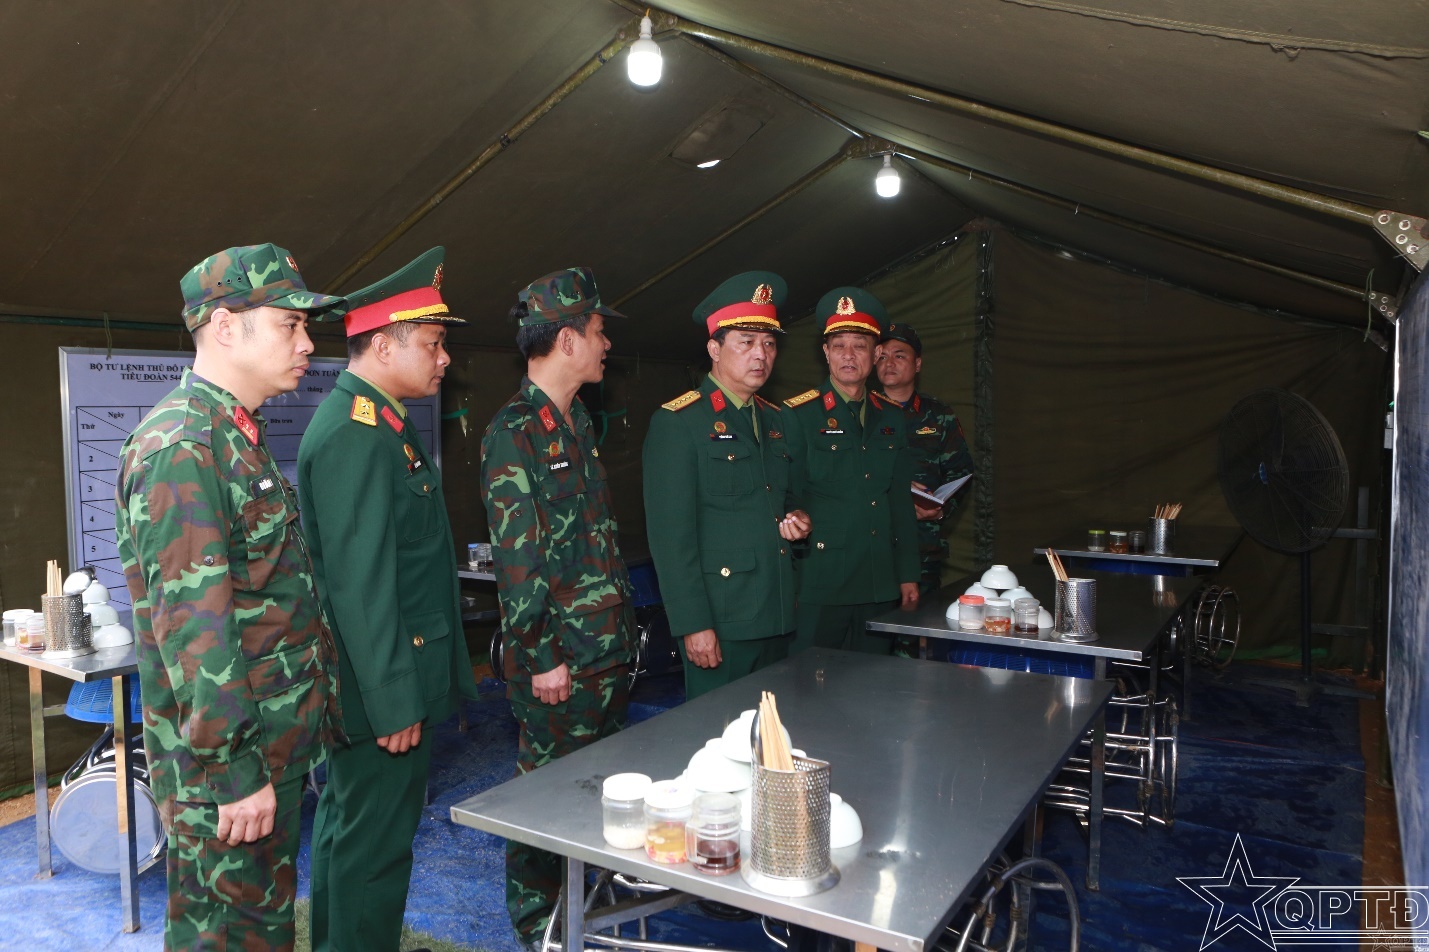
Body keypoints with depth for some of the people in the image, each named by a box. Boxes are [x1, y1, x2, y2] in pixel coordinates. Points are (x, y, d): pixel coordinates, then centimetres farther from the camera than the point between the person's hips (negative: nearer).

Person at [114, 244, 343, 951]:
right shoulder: (180, 448, -20)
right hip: (228, 762, -9)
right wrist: (235, 771, -22)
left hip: (276, 748, 9)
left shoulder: (236, 439, 13)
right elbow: (193, 627, -24)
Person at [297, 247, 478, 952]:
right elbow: (360, 583, -25)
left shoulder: (371, 421, 12)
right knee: (375, 845, 3)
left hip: (377, 684, 11)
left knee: (345, 826, 23)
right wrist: (396, 703, -21)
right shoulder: (357, 434, -21)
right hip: (382, 687, -11)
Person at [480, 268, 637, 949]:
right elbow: (517, 557, -18)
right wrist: (541, 658, -17)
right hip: (559, 660, -8)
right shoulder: (514, 434, -15)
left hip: (610, 648, 8)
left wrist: (625, 623, 17)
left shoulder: (579, 425, 13)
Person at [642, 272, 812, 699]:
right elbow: (671, 533, -14)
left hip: (778, 620, 7)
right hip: (719, 624, -7)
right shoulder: (677, 423, -9)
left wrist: (796, 520, 3)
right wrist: (693, 625, -18)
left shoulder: (775, 420, 14)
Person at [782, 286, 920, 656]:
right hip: (820, 582, -4)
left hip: (881, 586, 5)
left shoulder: (893, 418, 11)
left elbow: (902, 503, 14)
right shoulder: (797, 415, -4)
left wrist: (908, 574, 13)